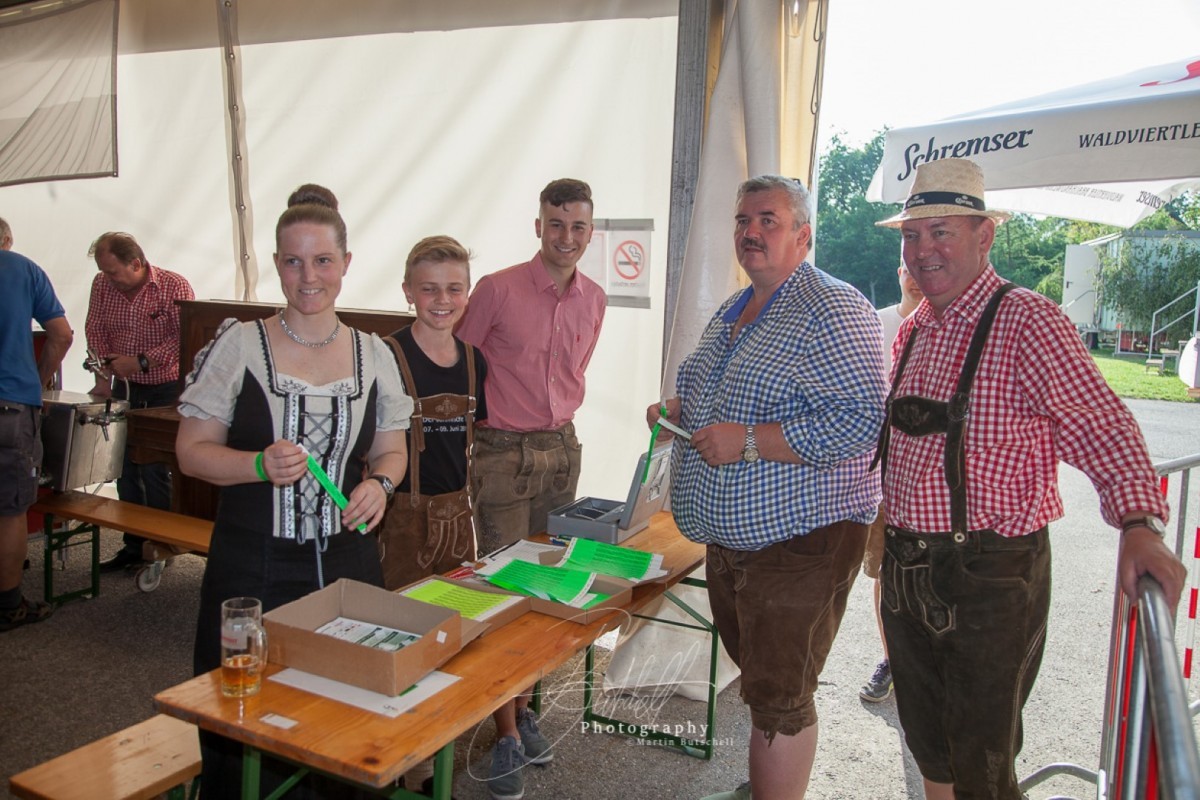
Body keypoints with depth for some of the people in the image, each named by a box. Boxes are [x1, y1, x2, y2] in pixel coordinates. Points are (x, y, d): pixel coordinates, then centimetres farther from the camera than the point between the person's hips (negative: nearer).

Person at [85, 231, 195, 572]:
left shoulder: (175, 286, -13)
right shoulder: (102, 285, 2)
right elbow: (95, 330, 7)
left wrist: (141, 361, -23)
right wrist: (104, 369, -8)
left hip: (165, 390, -5)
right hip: (125, 389, 5)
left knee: (155, 471, -5)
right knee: (125, 469, 7)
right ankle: (133, 545, 20)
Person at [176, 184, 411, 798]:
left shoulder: (373, 355, 4)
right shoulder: (239, 345, -4)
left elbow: (391, 450, 13)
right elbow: (192, 451, -2)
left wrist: (379, 483, -9)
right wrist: (260, 466, -20)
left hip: (346, 562, 2)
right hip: (252, 567, -2)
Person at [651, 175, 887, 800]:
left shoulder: (833, 312, -16)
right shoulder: (733, 312, 13)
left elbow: (860, 421, -26)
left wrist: (748, 441, -27)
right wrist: (675, 411, 5)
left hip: (800, 538, -9)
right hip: (730, 534, 9)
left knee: (778, 697, 1)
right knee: (754, 673, 24)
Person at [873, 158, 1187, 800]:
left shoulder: (1026, 321, -13)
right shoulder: (913, 332, 10)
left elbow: (1101, 426, -19)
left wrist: (1139, 524, -33)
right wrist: (888, 527, 18)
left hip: (990, 574, -7)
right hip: (905, 571, 7)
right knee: (928, 747, 21)